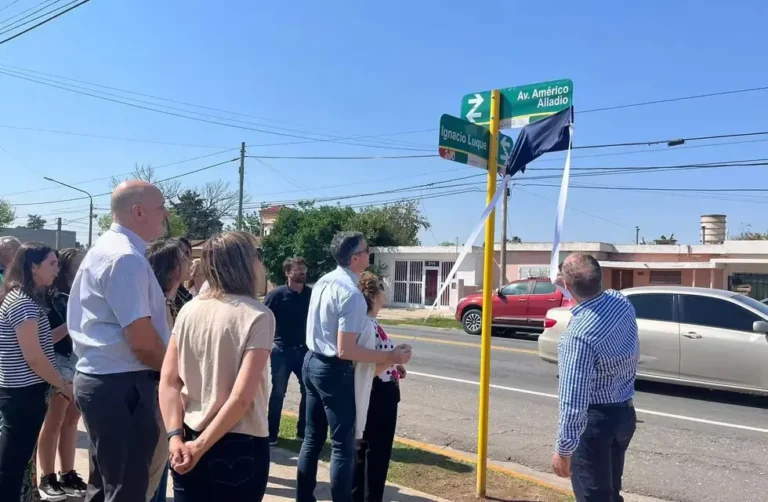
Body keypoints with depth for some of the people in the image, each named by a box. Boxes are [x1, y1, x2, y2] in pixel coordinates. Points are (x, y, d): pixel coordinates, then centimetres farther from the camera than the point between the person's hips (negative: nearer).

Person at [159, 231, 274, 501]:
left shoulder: (189, 310, 2)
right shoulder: (258, 316, -13)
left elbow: (168, 380, -2)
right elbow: (242, 397, -19)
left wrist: (176, 436, -7)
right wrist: (200, 447, -12)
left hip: (187, 442, 5)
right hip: (239, 448, -4)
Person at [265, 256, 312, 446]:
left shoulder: (312, 294, 1)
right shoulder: (277, 294, -8)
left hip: (306, 350, 3)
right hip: (282, 350, -3)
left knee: (309, 392, 8)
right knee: (278, 393, 6)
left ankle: (303, 431, 23)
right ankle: (271, 434, 18)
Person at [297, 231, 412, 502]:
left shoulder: (323, 281, 5)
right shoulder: (352, 294, -22)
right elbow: (344, 350, -24)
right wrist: (390, 356, -19)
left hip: (312, 362, 9)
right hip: (334, 371, -9)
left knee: (312, 438, 19)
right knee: (343, 445, 3)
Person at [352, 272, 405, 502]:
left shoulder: (369, 323, 9)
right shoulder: (367, 326, -23)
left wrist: (394, 365, 8)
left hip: (378, 395, 11)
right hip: (378, 396, -11)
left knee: (364, 448, 19)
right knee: (377, 452, 3)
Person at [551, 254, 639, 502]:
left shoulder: (579, 334, -30)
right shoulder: (622, 303, -8)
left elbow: (574, 401, -28)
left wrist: (563, 450, -21)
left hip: (595, 419, -8)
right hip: (625, 412, 8)